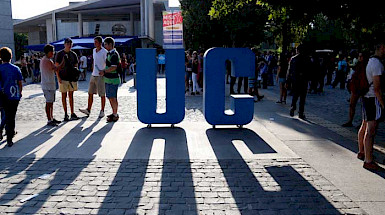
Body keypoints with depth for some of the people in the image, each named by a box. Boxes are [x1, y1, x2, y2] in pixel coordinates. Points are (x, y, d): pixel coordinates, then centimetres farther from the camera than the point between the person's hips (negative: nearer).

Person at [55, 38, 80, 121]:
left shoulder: (73, 54, 9)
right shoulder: (59, 54, -2)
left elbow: (76, 66, 14)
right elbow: (56, 67, -2)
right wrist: (58, 77, -11)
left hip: (72, 78, 3)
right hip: (63, 78, -3)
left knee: (71, 96, 8)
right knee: (64, 96, 3)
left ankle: (72, 113, 13)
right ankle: (65, 114, 8)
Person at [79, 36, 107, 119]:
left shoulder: (104, 52, -11)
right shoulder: (94, 50, 13)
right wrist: (92, 72, 18)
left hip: (101, 76, -8)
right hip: (94, 75, 8)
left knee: (102, 95, 1)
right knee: (90, 93, 9)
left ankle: (102, 111, 11)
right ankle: (88, 110, 16)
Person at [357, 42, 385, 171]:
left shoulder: (370, 61, 13)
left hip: (366, 97, 11)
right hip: (374, 99, -11)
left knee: (364, 127, 20)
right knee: (371, 131, -8)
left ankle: (361, 152, 35)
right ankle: (368, 161, -4)